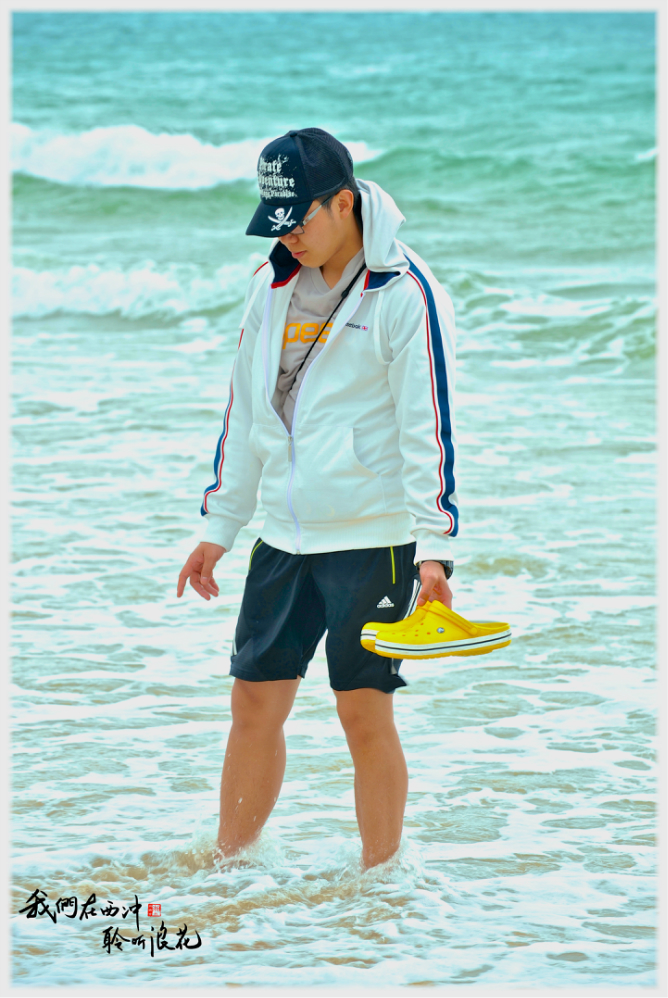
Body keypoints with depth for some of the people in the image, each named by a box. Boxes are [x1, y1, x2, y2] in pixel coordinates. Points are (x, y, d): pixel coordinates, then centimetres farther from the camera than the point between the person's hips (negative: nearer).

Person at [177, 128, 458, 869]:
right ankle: (227, 872, 16)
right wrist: (218, 527, 18)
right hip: (284, 536, 6)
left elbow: (429, 425, -14)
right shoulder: (272, 285, 9)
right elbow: (245, 410, 17)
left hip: (372, 537, -6)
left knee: (365, 715, -3)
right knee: (254, 704, 6)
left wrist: (434, 546, -19)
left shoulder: (404, 292, -11)